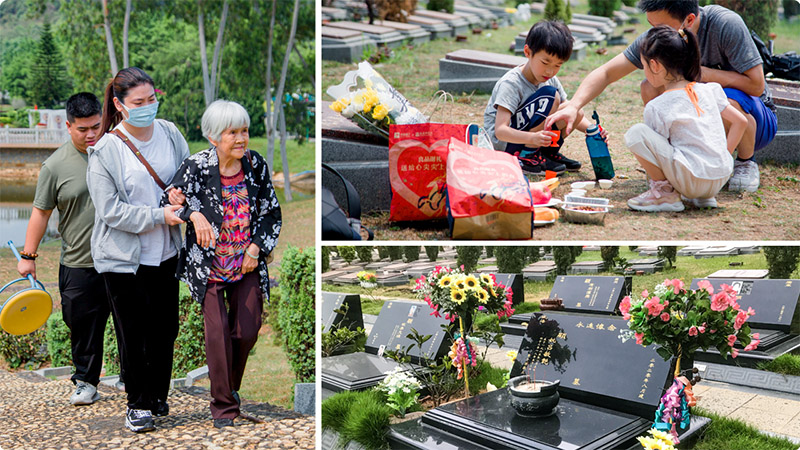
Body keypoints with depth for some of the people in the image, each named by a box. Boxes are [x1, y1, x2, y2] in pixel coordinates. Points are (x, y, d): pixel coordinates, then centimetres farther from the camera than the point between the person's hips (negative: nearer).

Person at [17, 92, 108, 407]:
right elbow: (41, 212, 3)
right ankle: (86, 381, 26)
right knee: (82, 325, 7)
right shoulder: (55, 165, -2)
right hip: (78, 263, 0)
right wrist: (28, 255, 3)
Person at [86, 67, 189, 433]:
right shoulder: (105, 151, -13)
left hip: (165, 252, 4)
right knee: (133, 334, 7)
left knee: (165, 329, 14)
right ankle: (137, 403, 27)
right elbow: (112, 211, -14)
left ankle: (158, 396, 34)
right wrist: (160, 215, -21)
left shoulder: (169, 132, 0)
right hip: (123, 256, -4)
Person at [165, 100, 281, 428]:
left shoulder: (256, 165, -3)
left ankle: (231, 385, 33)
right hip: (209, 264, -3)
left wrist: (256, 248, -5)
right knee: (218, 331, -5)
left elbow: (272, 212, 5)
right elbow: (169, 200, -11)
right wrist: (194, 213, -31)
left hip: (248, 264, 3)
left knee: (248, 330, 4)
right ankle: (223, 405, 11)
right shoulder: (196, 167, -12)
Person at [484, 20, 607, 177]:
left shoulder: (551, 80, 1)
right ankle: (526, 157, -19)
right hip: (502, 144, -7)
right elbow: (500, 130, -29)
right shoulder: (510, 84, -21)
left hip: (532, 138, 7)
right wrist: (533, 138, -46)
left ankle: (547, 152, 5)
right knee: (550, 95, -24)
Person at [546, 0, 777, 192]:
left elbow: (756, 84, -25)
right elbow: (606, 73, -14)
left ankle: (746, 163, -5)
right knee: (650, 88, -19)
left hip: (756, 118, -4)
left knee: (727, 101, -38)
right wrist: (573, 106, -31)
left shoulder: (726, 24, -26)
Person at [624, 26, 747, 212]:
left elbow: (656, 147, -1)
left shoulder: (656, 107, -8)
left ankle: (665, 193, -2)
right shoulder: (708, 90, 10)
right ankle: (704, 196, 20)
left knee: (636, 133, -11)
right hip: (722, 178, 7)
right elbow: (741, 122, 16)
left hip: (692, 181, -7)